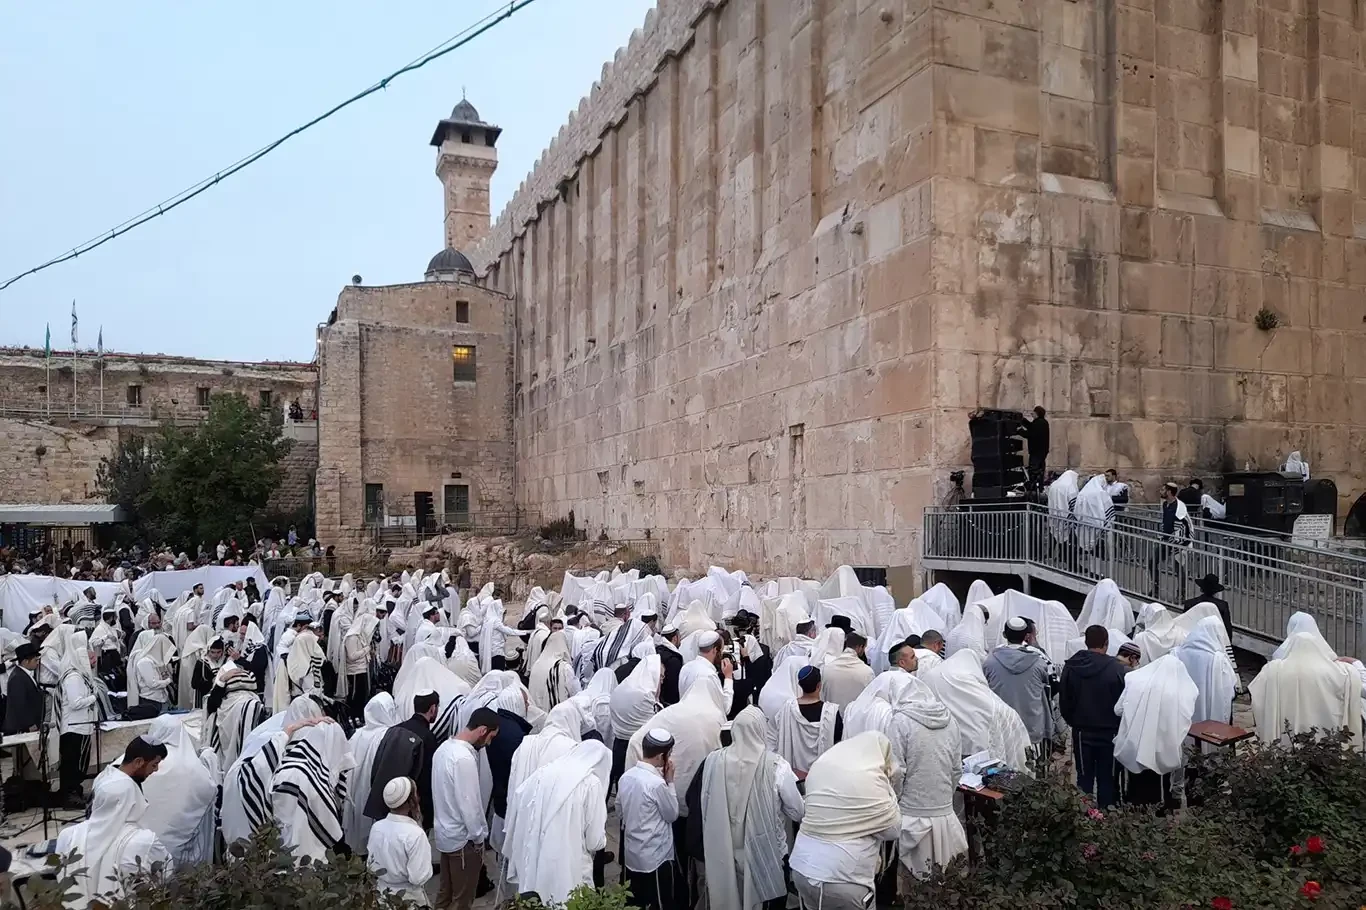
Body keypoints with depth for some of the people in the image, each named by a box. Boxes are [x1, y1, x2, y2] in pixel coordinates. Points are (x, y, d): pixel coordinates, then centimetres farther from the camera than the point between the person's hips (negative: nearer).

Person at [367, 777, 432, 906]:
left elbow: (370, 865, 2)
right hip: (407, 900, -6)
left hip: (380, 894, 6)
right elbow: (419, 878, -23)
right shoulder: (415, 834, -27)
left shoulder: (376, 827, -8)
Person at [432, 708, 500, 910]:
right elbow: (469, 803, -24)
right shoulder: (464, 758, -27)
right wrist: (479, 837, -12)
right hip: (462, 838, -9)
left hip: (444, 832, 9)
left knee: (445, 892, 20)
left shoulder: (445, 747, 2)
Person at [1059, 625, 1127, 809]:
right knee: (1106, 779, 10)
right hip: (1109, 732, -2)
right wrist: (1118, 725, 10)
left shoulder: (1071, 666, -6)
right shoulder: (1116, 668, -15)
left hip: (1082, 732, 2)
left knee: (1084, 777, 12)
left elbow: (1064, 701, 1)